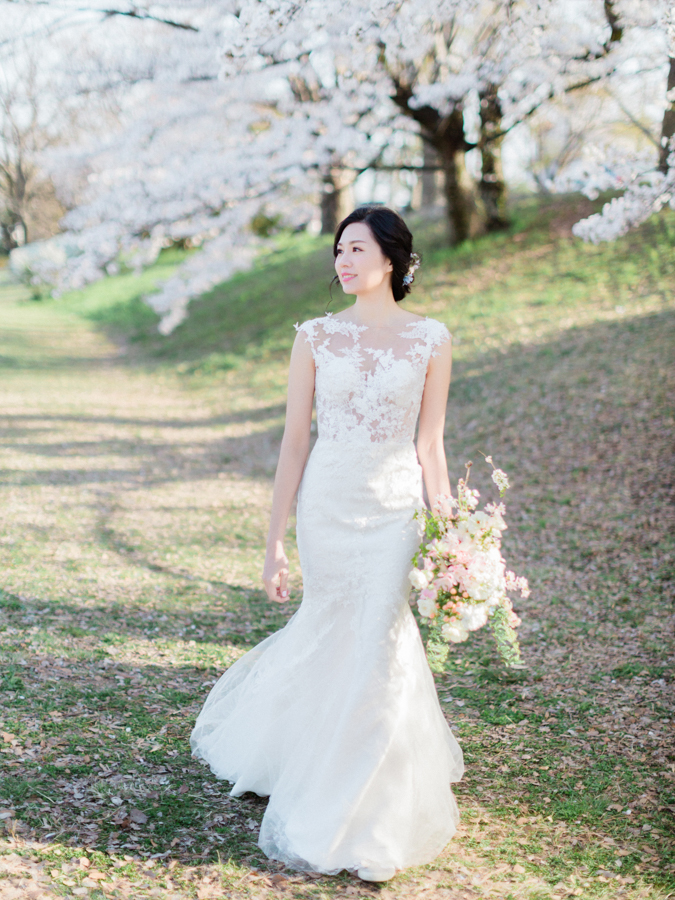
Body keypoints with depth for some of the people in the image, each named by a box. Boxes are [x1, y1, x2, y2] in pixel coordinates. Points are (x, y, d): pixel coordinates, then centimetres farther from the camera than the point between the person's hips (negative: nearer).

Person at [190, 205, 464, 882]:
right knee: (334, 641, 11)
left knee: (376, 650, -2)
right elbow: (294, 441, 0)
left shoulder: (431, 340, -1)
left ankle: (366, 826, 16)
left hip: (395, 511, -1)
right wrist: (275, 542, -2)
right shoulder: (316, 336, 0)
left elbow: (430, 446, 3)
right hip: (327, 504, 1)